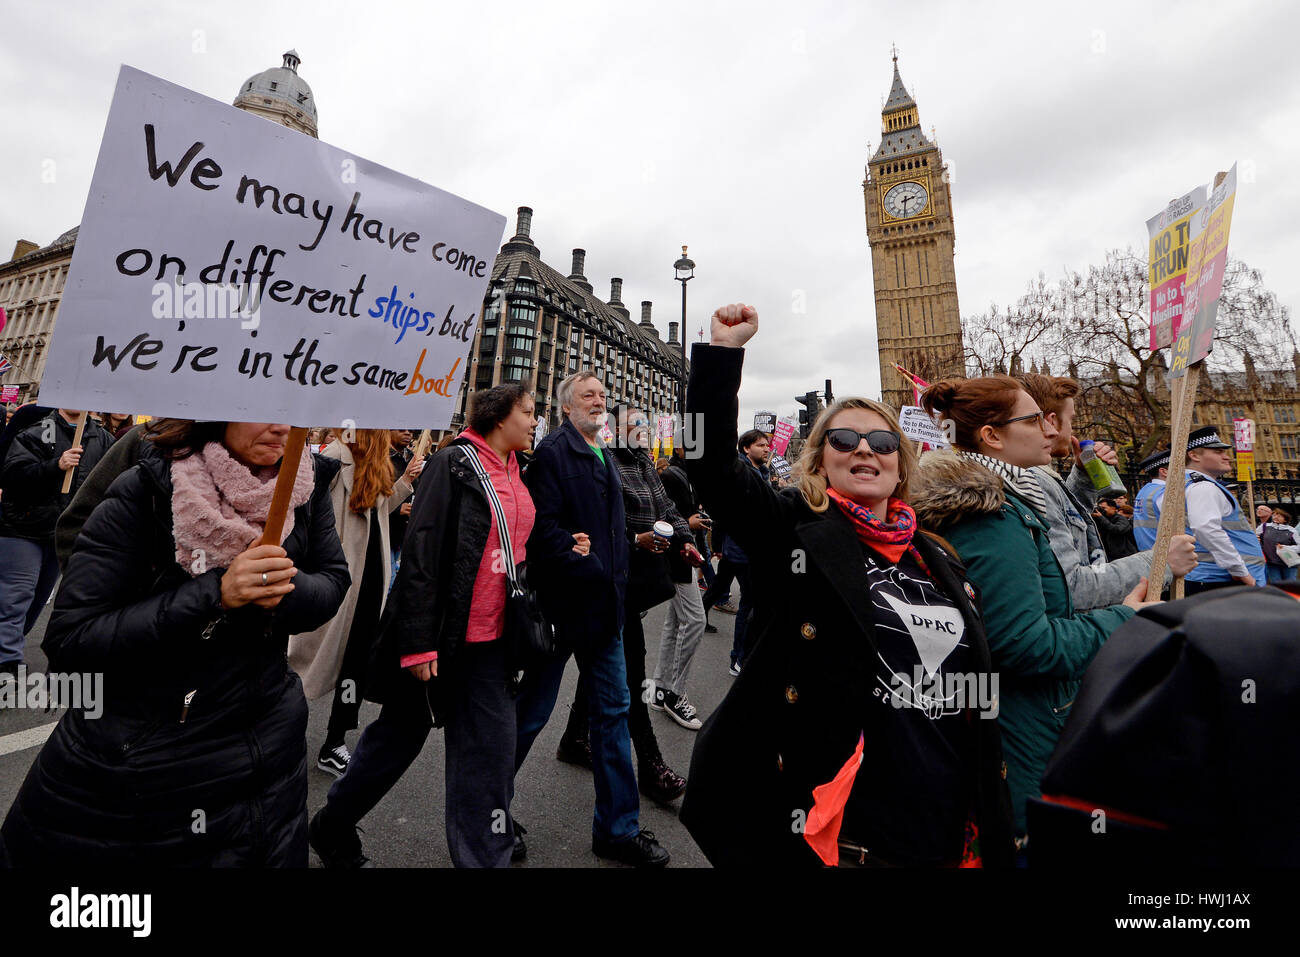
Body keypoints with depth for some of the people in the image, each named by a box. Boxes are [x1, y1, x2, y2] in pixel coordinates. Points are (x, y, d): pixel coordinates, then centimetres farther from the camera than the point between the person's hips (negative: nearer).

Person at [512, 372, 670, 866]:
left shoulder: (604, 456, 14)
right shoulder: (552, 451, -11)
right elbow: (543, 527, -20)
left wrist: (617, 578, 6)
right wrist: (590, 569, -19)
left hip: (604, 603, 8)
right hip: (561, 601, -7)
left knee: (613, 709, 13)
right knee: (533, 710, 9)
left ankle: (617, 828, 28)